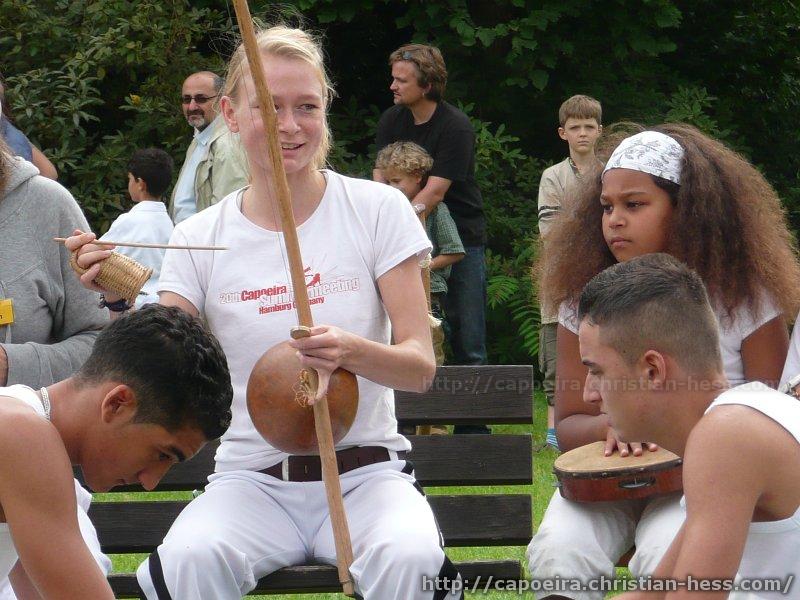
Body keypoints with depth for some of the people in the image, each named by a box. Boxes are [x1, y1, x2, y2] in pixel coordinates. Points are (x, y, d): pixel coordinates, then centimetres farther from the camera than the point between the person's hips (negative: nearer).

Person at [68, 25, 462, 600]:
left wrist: (352, 352, -25)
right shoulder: (200, 238, 4)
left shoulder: (377, 209, 0)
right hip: (251, 480, 1)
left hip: (365, 472, 0)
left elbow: (421, 367, -4)